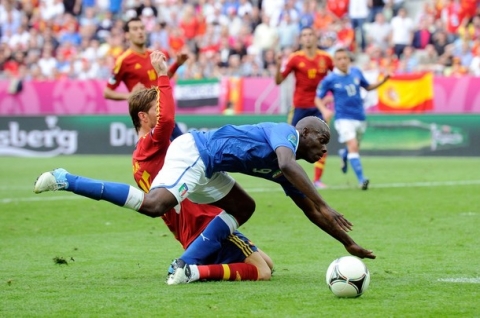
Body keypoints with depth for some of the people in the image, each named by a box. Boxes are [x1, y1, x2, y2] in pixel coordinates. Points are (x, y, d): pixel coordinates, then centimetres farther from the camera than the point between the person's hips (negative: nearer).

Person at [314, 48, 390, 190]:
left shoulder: (356, 73, 2)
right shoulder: (330, 80, -9)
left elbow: (368, 87, 18)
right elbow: (318, 99, -2)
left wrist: (383, 81, 3)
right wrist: (324, 110, -21)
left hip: (360, 118, 5)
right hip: (344, 118, -5)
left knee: (354, 149, 17)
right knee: (353, 146, -22)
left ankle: (344, 155, 54)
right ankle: (361, 179, -24)